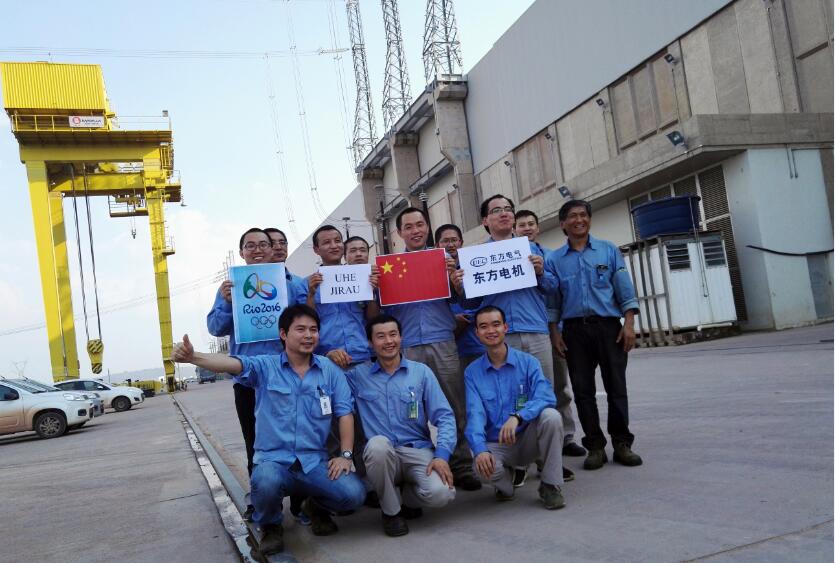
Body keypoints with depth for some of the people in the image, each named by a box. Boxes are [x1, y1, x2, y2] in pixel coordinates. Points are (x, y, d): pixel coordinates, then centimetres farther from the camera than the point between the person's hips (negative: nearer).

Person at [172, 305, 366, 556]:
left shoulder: (330, 370, 5)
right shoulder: (265, 367, -1)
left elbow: (345, 412, 4)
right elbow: (232, 363, -19)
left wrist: (345, 455, -5)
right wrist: (192, 356, -38)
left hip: (315, 462, 2)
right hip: (273, 461, -2)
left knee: (354, 494, -22)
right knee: (266, 481, -37)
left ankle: (317, 507, 17)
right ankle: (270, 526, 2)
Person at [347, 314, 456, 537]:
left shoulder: (421, 372, 7)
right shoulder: (358, 375, 8)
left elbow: (444, 416, 2)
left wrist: (442, 455, -14)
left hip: (418, 451, 0)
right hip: (381, 457, 0)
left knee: (441, 493, -29)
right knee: (378, 443, -36)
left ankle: (409, 497, 10)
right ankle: (391, 510, -8)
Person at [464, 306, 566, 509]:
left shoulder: (527, 362, -4)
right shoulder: (472, 372, -1)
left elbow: (546, 397, -21)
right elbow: (475, 414, -13)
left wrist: (517, 417, -39)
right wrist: (480, 450, -32)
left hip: (527, 440, 0)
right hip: (495, 445, 0)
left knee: (551, 416, -29)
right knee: (483, 468, -33)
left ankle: (550, 485, -11)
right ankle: (506, 481, 6)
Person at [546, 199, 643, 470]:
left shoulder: (608, 250, 7)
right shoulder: (554, 259, 8)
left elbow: (625, 290, 3)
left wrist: (629, 324, -6)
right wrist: (555, 333, -1)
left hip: (608, 326, -1)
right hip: (574, 329, 1)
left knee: (616, 386, 1)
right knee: (583, 389, 3)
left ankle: (622, 443, 13)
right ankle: (595, 446, 12)